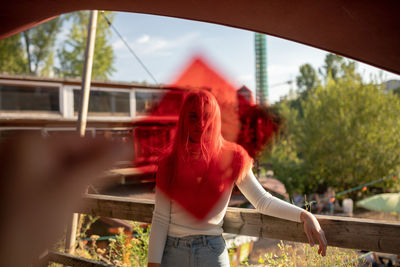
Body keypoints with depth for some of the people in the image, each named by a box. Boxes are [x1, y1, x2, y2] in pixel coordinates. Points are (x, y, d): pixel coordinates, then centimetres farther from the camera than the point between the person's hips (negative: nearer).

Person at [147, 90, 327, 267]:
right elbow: (160, 219, -2)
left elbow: (262, 201, -3)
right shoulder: (169, 163, -1)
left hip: (212, 252, 0)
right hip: (171, 251, 1)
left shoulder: (230, 159, -2)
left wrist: (304, 215, -15)